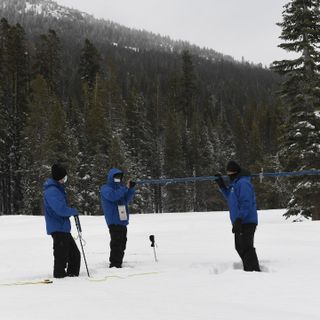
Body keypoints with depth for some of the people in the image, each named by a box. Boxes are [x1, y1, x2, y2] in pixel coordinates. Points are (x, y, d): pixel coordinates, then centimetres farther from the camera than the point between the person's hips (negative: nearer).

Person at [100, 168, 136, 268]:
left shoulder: (120, 187, 18)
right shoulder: (105, 188, -2)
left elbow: (127, 199, 13)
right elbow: (112, 196, -22)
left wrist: (131, 188, -1)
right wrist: (126, 188, -19)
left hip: (123, 220, 8)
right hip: (114, 221, -8)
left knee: (122, 243, 12)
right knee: (116, 243, -13)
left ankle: (118, 263, 20)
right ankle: (114, 264, -11)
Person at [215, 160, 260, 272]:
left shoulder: (243, 183, -16)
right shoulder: (235, 183, 17)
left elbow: (246, 203, -23)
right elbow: (230, 198, 32)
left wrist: (239, 219, -27)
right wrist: (221, 185, 27)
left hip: (246, 222, -11)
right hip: (240, 222, 11)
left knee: (246, 248, -12)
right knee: (240, 247, 17)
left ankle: (254, 270, -10)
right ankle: (249, 269, 26)